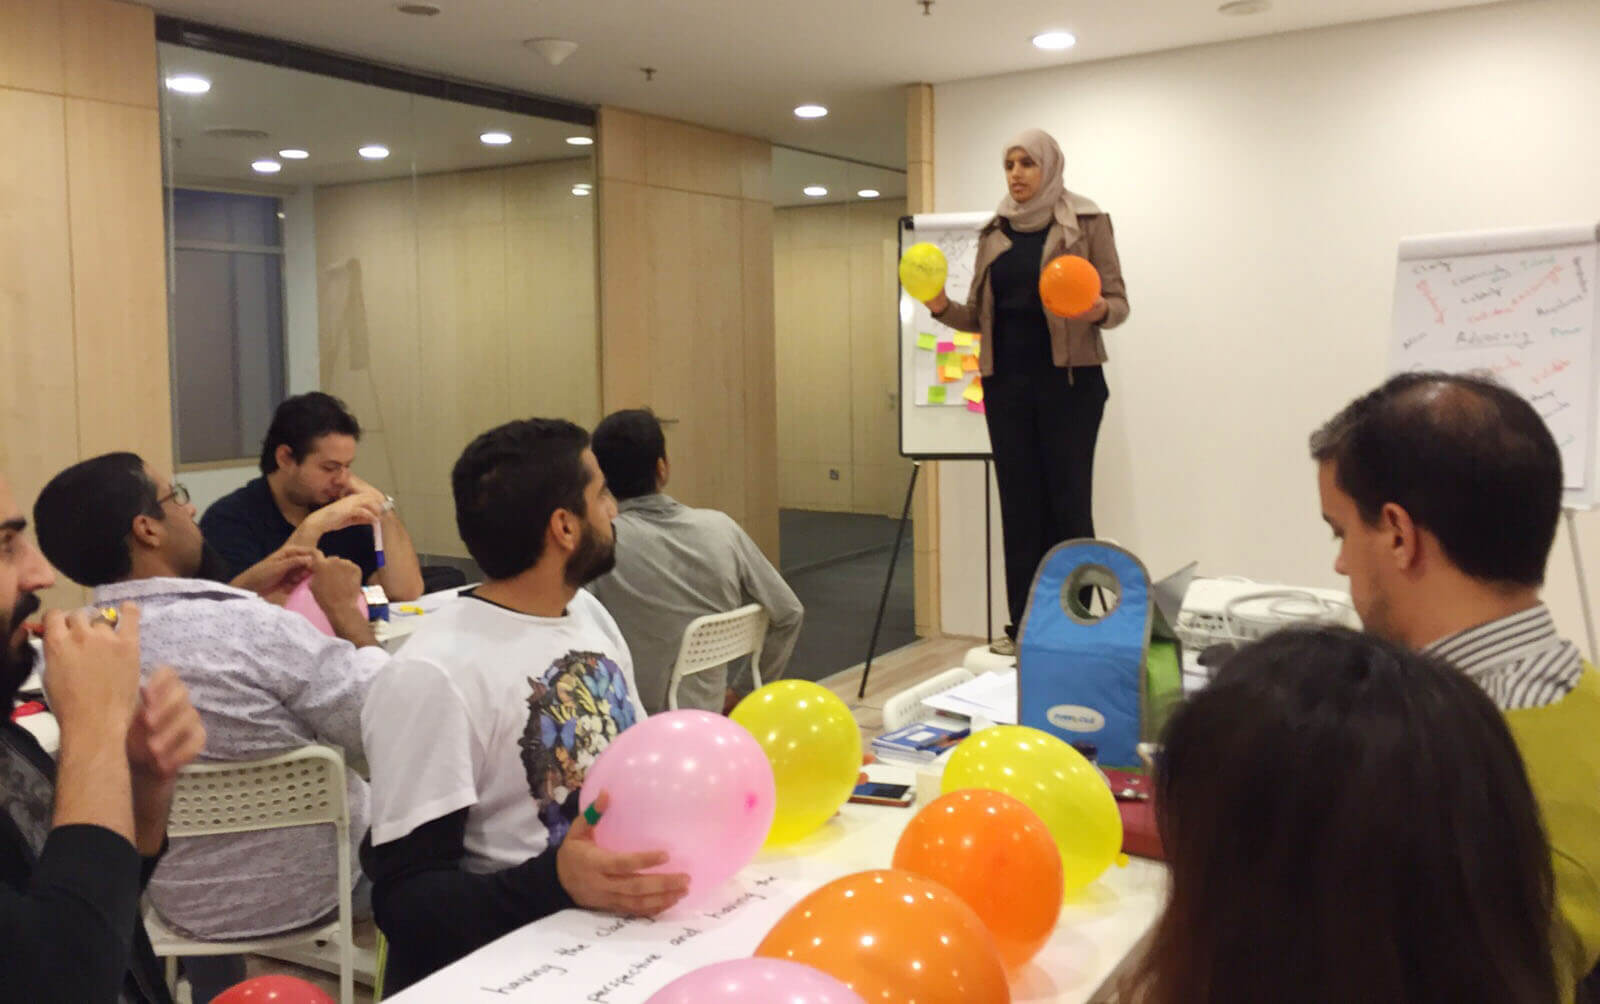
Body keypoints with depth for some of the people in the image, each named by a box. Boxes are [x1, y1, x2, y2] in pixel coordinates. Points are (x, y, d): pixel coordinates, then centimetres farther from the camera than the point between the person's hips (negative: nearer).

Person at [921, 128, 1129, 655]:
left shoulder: (1086, 222, 0)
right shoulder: (994, 232, 13)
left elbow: (1119, 303, -3)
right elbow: (980, 315, 13)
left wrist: (1098, 310, -26)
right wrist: (942, 307, -6)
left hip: (1068, 378, -4)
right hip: (1006, 380, 5)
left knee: (1068, 501, -4)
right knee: (1018, 503, 5)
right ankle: (1024, 625, 11)